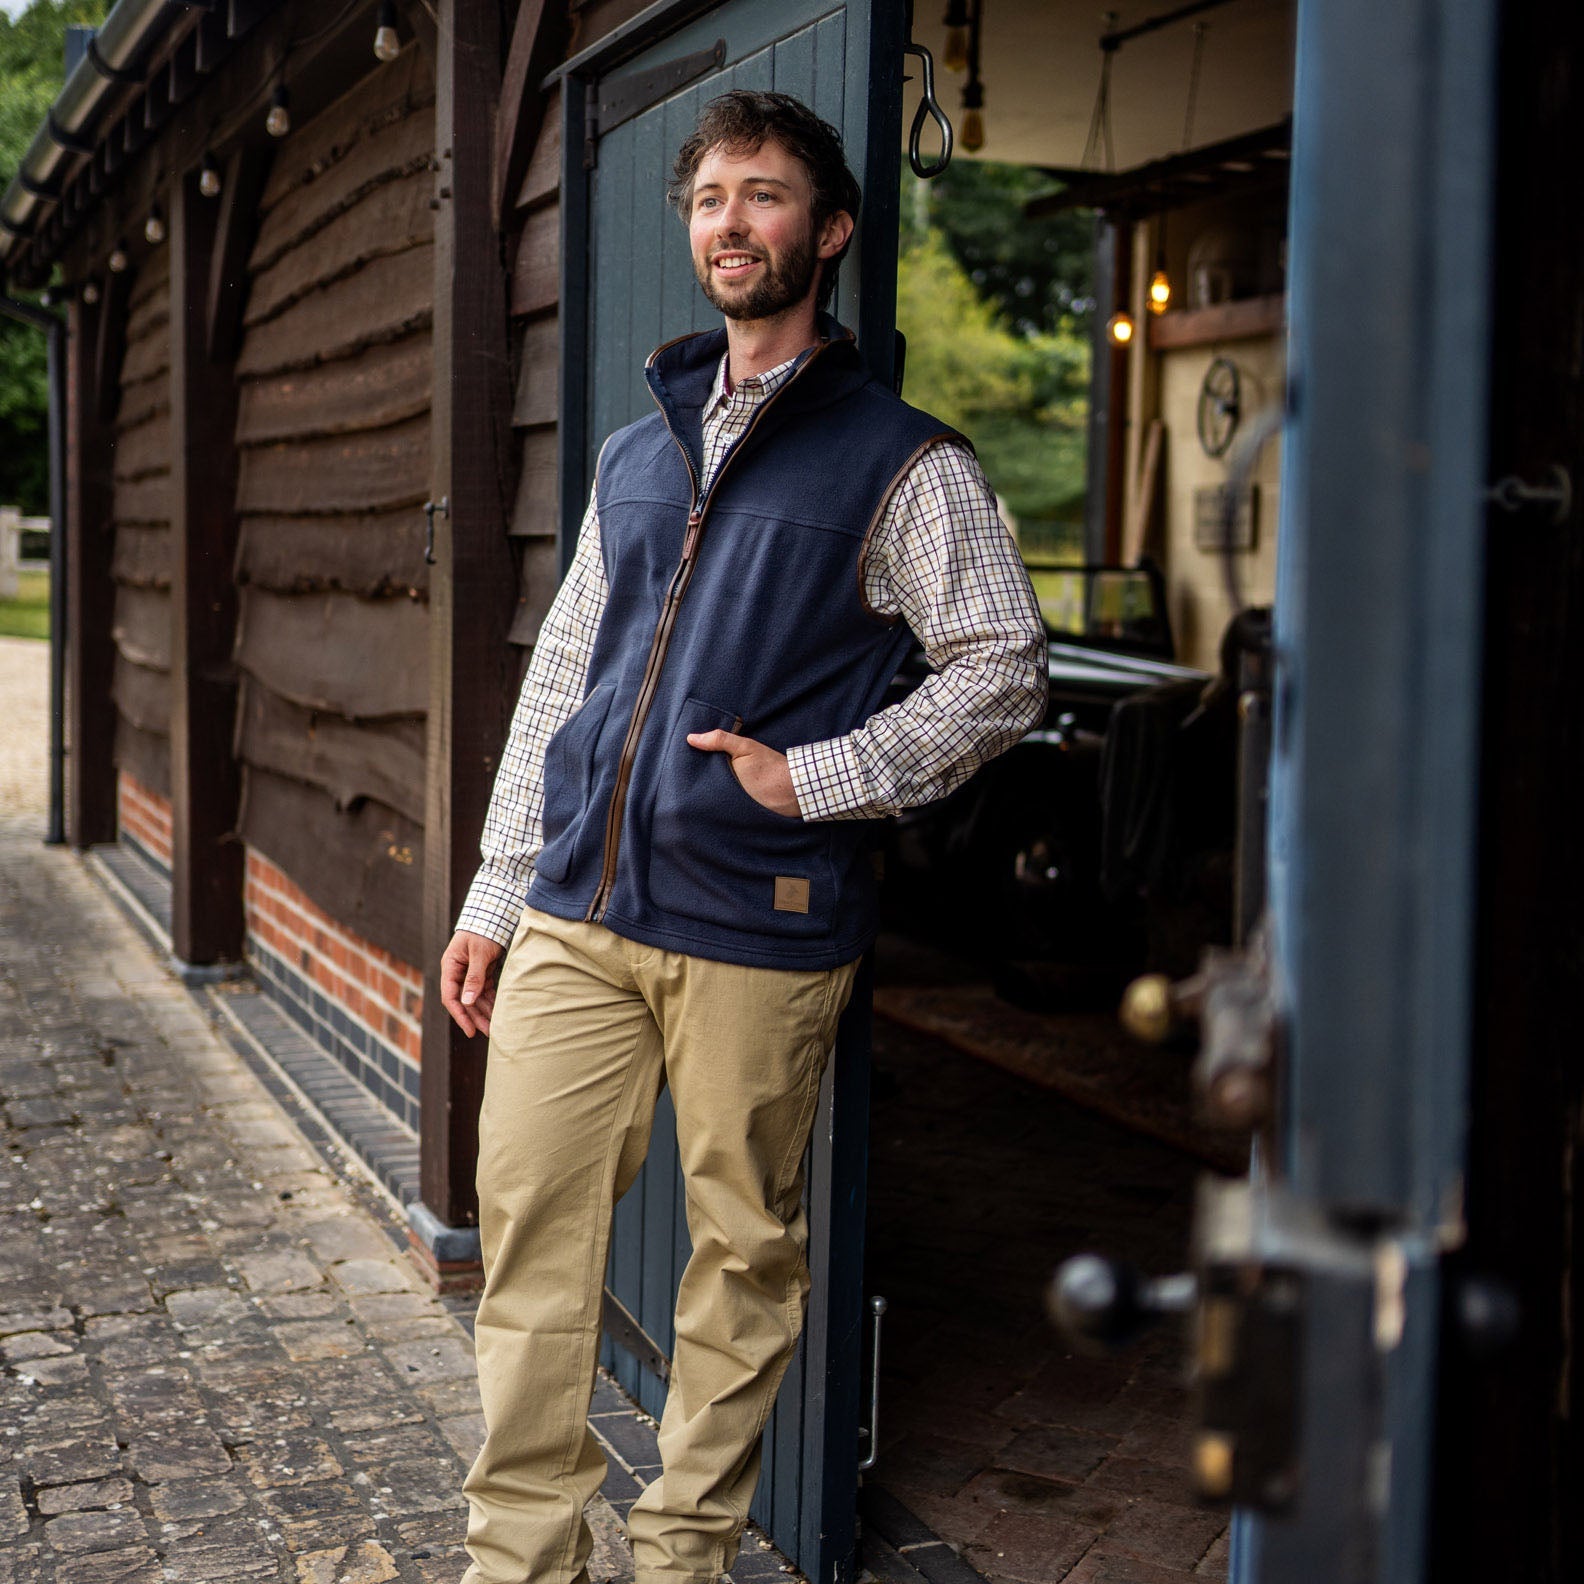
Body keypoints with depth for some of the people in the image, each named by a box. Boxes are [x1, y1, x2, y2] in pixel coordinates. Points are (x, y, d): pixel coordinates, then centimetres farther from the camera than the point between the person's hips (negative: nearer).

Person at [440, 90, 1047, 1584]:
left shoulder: (902, 464, 1)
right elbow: (557, 681, 18)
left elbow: (1004, 672, -3)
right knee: (527, 1228, 4)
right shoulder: (635, 453, 17)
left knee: (743, 1248, 5)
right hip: (577, 914, 5)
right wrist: (496, 893, 14)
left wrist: (812, 778, -12)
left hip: (758, 928, -4)